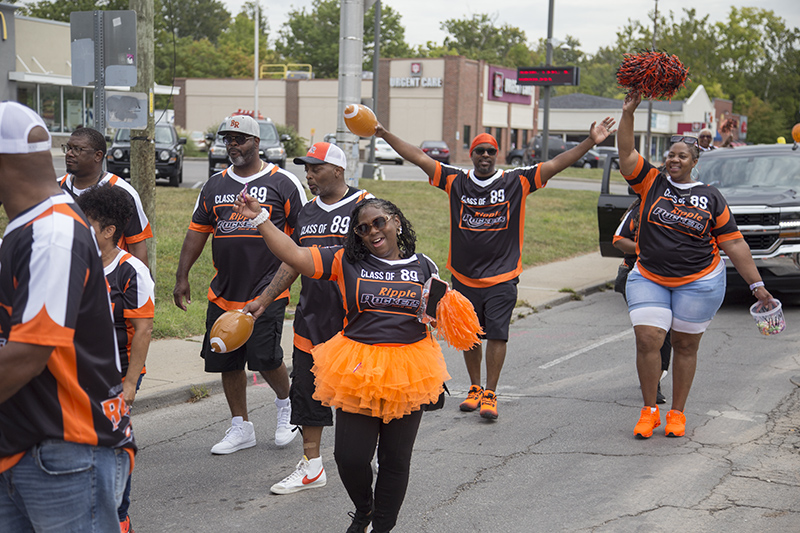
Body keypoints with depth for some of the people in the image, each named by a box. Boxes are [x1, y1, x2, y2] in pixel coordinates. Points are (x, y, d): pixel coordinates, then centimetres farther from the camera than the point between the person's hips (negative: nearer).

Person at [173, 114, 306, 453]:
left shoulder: (283, 183, -1)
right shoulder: (214, 185, 13)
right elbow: (197, 232, 16)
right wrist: (182, 277, 11)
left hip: (267, 290, -5)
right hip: (223, 293, 5)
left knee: (265, 358, -11)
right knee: (226, 361, 7)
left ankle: (285, 403, 21)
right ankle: (241, 427, 22)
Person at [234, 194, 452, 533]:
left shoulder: (423, 267, 5)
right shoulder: (346, 261, 0)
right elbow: (295, 256, -7)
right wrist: (259, 219, -15)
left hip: (407, 374, 1)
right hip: (357, 368, -1)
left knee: (396, 459, 9)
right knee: (350, 456, -1)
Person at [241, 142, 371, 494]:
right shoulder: (307, 212, 13)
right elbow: (292, 263, 19)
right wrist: (263, 301, 16)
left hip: (353, 319, -6)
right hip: (311, 317, 6)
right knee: (307, 391, 9)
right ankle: (311, 468, 19)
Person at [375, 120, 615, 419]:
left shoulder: (516, 182, -1)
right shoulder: (455, 181, 2)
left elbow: (556, 164, -6)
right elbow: (419, 158, 1)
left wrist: (590, 142, -14)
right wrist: (385, 135, -3)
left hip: (502, 277, -2)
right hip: (464, 276, 2)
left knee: (497, 334, -7)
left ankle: (490, 394, 3)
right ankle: (474, 388, 28)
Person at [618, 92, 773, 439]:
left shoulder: (711, 198, 2)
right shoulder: (651, 182, 3)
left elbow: (734, 244, 4)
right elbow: (626, 154, -9)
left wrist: (756, 284, 2)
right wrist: (628, 114, -19)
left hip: (699, 283, 0)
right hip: (648, 279, 0)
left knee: (685, 346, 7)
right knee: (647, 340, -10)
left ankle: (677, 414, 20)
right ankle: (649, 410, 7)